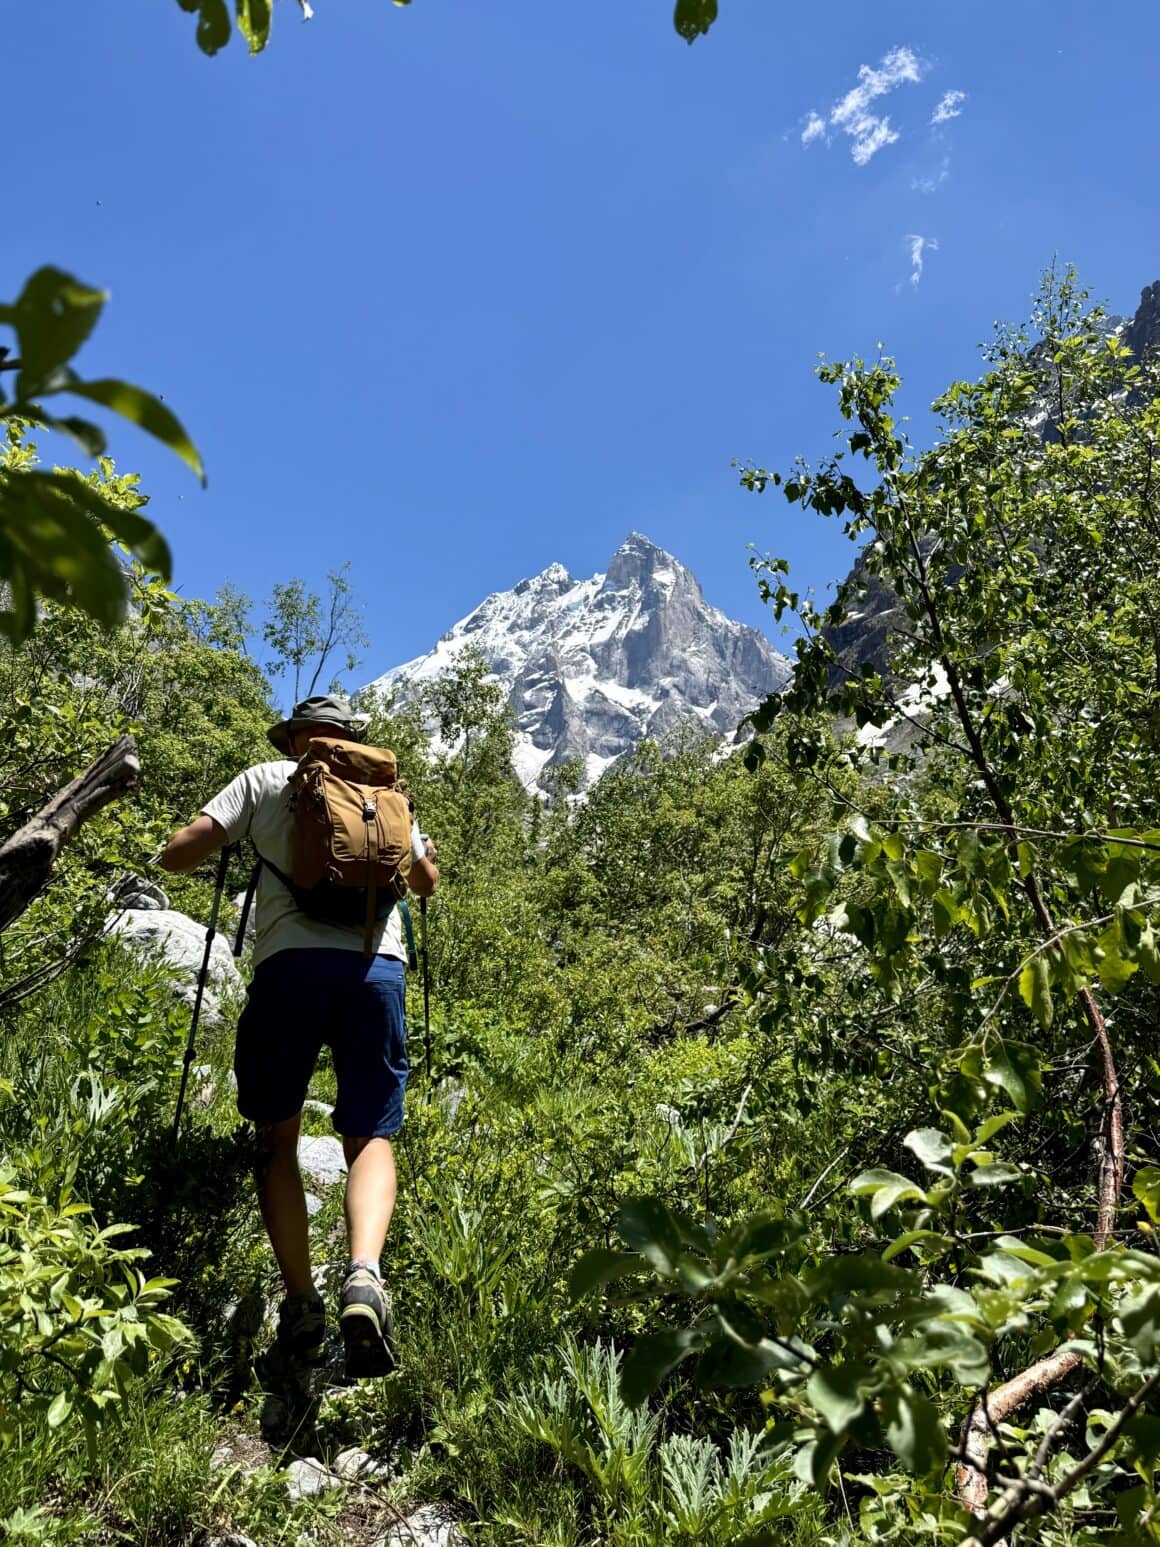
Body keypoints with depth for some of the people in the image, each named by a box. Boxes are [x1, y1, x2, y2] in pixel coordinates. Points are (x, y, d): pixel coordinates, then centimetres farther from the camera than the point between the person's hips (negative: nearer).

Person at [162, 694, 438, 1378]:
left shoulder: (265, 780, 15)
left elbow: (178, 855, 8)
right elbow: (427, 880, 31)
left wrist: (226, 837, 29)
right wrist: (427, 851, 53)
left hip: (290, 963, -1)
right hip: (377, 965, 2)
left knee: (279, 1138, 16)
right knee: (371, 1136, 10)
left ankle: (301, 1303, 9)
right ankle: (365, 1273, -14)